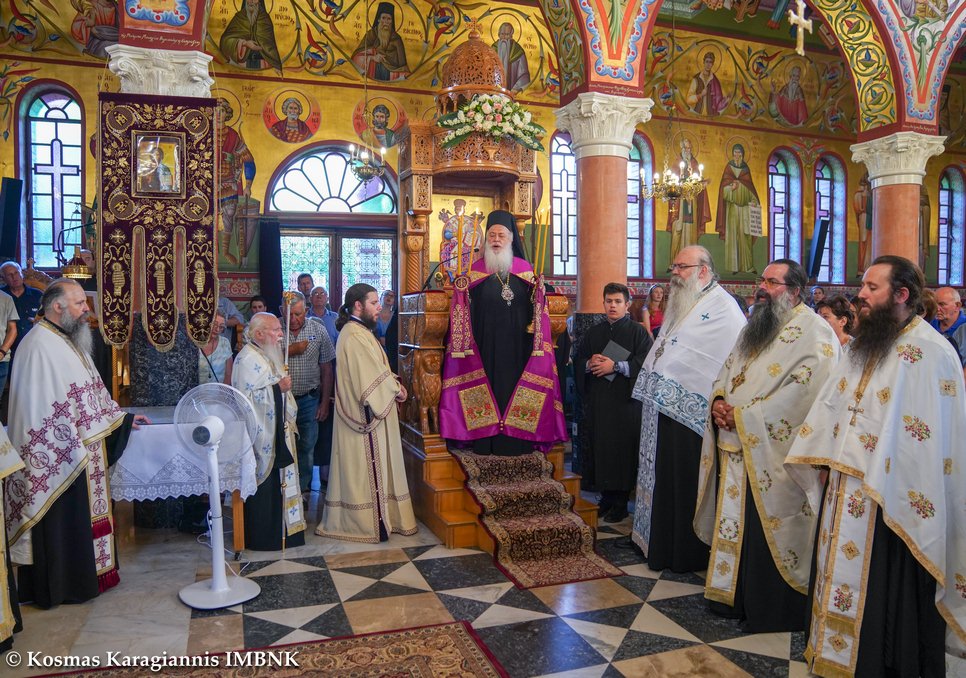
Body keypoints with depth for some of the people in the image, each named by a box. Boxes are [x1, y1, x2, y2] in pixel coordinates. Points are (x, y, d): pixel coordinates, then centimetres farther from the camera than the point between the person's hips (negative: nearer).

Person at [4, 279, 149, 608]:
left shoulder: (71, 341, 12)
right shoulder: (39, 345, -19)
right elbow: (42, 409, -22)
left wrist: (123, 418, 21)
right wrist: (74, 451, -22)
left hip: (84, 452, 9)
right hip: (58, 458, -9)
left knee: (85, 516, 17)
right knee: (61, 520, 3)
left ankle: (86, 574, 30)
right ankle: (59, 587, 17)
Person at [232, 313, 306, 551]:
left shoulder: (268, 355, 14)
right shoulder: (248, 359, -17)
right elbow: (247, 397, -23)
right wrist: (277, 388, -22)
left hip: (276, 432, 10)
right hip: (261, 435, -10)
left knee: (278, 482, 15)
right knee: (263, 484, -2)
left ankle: (279, 529, 25)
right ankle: (263, 537, 9)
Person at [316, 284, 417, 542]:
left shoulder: (358, 331, 14)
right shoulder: (355, 336, -19)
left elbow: (374, 369, 17)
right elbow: (373, 376, -21)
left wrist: (393, 381, 1)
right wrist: (396, 389, -6)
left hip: (363, 412, 10)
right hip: (367, 414, -10)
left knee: (361, 467, 16)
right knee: (368, 466, -1)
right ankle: (370, 522, 9)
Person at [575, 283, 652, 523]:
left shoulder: (637, 331, 1)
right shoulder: (594, 332, 15)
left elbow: (646, 362, -11)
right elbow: (578, 363, 13)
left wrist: (616, 366, -17)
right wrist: (589, 364, -8)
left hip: (625, 402, -4)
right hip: (597, 402, 4)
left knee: (622, 450, -2)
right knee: (600, 448, 5)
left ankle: (621, 503, 8)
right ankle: (606, 497, 17)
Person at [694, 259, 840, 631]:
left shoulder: (814, 332, -10)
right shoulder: (755, 327, 17)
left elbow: (804, 391, -21)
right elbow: (728, 369, 20)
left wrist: (745, 416, -19)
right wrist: (719, 400, -2)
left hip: (772, 454, -8)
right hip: (735, 447, 8)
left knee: (765, 532, 1)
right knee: (733, 525, 15)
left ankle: (770, 613, 17)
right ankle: (733, 596, 30)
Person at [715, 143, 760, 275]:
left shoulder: (746, 168, 16)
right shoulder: (728, 167, 9)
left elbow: (750, 185, 13)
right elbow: (724, 185, 1)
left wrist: (754, 201, 0)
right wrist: (731, 188, -21)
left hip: (745, 205, 2)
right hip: (732, 206, -2)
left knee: (745, 234, -3)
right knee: (732, 233, -7)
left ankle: (747, 265, -3)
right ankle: (734, 265, -8)